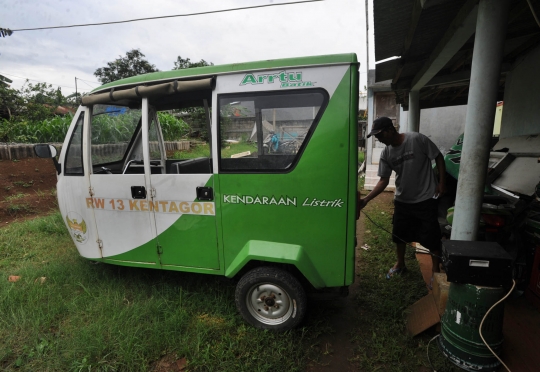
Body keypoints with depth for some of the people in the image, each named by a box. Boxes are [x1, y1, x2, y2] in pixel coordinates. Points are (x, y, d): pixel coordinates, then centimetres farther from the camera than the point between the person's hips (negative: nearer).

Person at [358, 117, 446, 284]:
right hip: (402, 200, 5)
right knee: (399, 234, 15)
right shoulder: (386, 154, -4)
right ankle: (400, 264, 38)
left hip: (426, 199, -4)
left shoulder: (417, 139, -17)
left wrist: (441, 182, -10)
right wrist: (366, 199, -13)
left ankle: (435, 269, 27)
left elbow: (439, 157, -7)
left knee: (431, 236, 5)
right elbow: (383, 180, -4)